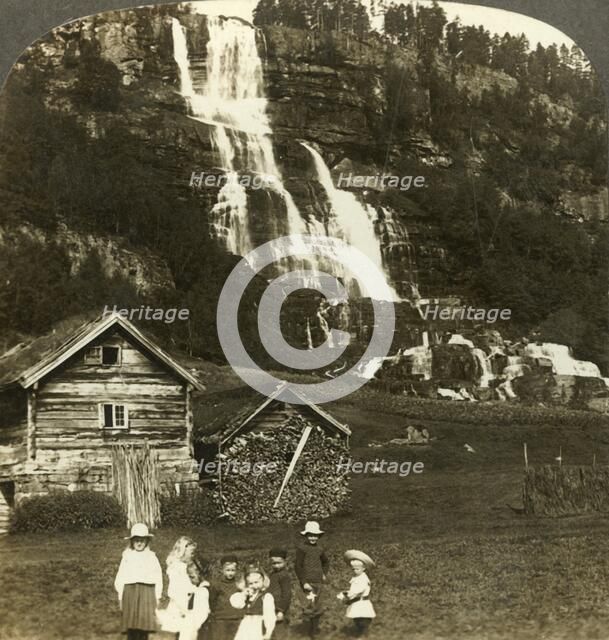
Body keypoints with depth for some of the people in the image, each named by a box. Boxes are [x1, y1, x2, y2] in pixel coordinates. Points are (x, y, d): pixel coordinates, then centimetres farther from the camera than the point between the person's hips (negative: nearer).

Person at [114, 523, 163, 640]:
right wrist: (120, 596, 5)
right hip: (130, 592, 0)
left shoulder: (151, 557, 9)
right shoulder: (127, 557, 10)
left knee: (144, 627, -6)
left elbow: (158, 577, 8)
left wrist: (157, 596, 4)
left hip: (147, 592, 0)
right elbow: (120, 577, 10)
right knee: (131, 628, -5)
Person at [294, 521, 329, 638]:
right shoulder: (302, 549, -7)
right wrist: (304, 582, -14)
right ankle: (311, 632, 2)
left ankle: (315, 630, 26)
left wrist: (324, 574, 16)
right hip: (308, 583, -6)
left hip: (319, 583, 6)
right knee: (310, 607, -11)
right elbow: (297, 566, -10)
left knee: (318, 609, 12)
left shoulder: (319, 549, 11)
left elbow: (326, 562, 30)